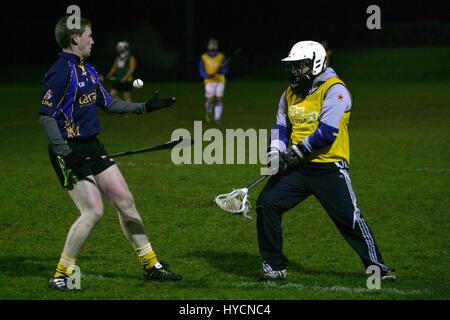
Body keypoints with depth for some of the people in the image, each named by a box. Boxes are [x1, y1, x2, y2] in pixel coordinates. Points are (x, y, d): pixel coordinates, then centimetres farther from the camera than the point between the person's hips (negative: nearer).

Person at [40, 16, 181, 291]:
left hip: (91, 146, 9)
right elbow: (46, 116, -19)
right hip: (70, 151, -9)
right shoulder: (61, 72, -16)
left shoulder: (88, 70, 13)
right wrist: (63, 150, -28)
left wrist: (144, 107, 20)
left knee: (125, 200, 9)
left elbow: (108, 104, 23)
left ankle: (151, 265, 20)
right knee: (93, 211, -14)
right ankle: (61, 275, -3)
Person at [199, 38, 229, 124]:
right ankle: (208, 112, 27)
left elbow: (226, 70, 6)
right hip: (209, 81, -1)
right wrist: (207, 75, -18)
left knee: (219, 100, -4)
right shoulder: (204, 57, 2)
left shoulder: (221, 57, 4)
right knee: (210, 100, -5)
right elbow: (201, 70, 2)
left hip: (220, 81, 1)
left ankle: (217, 118, 4)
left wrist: (221, 70, -16)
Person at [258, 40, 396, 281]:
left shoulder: (334, 90, -13)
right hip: (296, 168, 6)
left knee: (349, 218, -6)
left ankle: (377, 266, 9)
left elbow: (327, 132, -21)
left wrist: (296, 152, -18)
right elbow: (281, 126, 14)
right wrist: (277, 152, -6)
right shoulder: (290, 93, 11)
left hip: (329, 168, -6)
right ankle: (274, 265, 5)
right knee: (266, 204, -5)